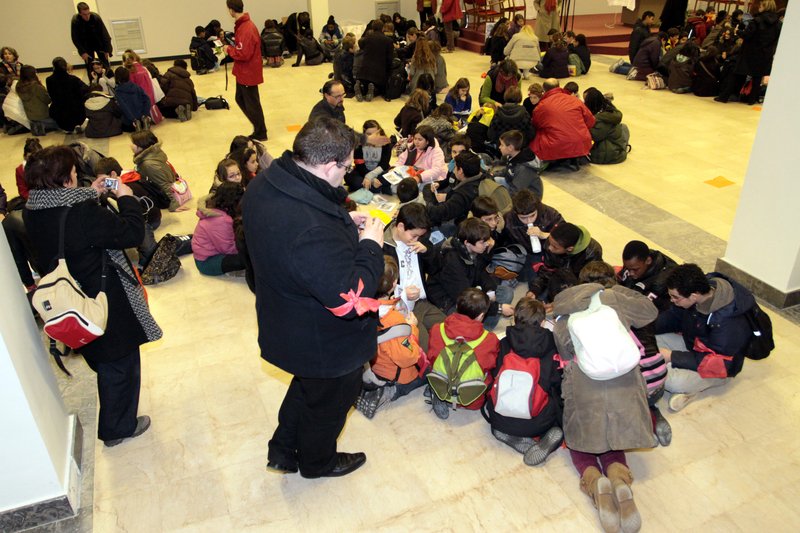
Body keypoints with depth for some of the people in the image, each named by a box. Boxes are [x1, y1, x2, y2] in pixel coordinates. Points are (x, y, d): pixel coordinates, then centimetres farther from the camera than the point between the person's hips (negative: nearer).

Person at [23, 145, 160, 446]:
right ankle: (118, 428, 32)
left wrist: (91, 194, 4)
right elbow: (132, 233, -24)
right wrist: (126, 198, -10)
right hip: (107, 308, -9)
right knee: (121, 365, 14)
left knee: (104, 360, 30)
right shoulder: (82, 213, -32)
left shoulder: (34, 212, -7)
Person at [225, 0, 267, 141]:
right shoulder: (243, 24, 8)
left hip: (248, 73, -10)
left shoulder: (246, 29, -24)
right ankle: (259, 128, 29)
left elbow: (243, 54, -27)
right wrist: (232, 48, 2)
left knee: (252, 104, 2)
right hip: (244, 72, 10)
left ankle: (260, 134, 16)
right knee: (241, 99, 20)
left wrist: (229, 50, -13)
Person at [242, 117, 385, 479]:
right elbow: (352, 299, -35)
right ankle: (318, 462, 52)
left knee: (308, 383, 35)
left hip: (286, 325, 8)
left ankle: (282, 450, 55)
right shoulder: (314, 232, -43)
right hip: (326, 344, -8)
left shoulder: (265, 186, -12)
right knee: (329, 400, 23)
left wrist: (343, 222, -3)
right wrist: (370, 246, -21)